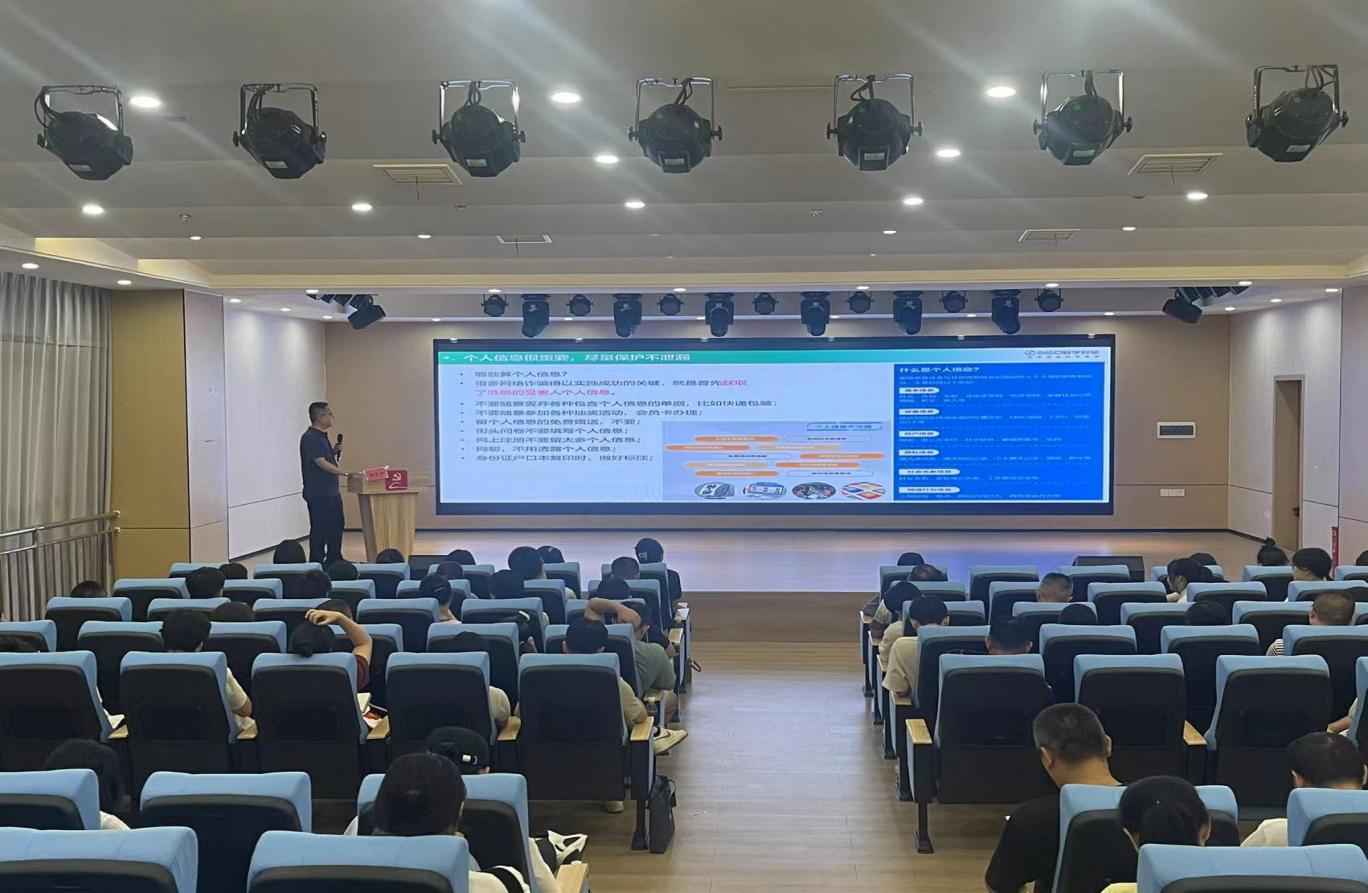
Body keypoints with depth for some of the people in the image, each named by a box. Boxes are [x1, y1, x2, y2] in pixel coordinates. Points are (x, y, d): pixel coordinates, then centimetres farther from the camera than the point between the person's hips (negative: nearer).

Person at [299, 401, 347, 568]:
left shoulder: (323, 436, 13)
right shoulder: (310, 438, -17)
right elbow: (321, 462, -24)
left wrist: (335, 452, 3)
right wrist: (344, 473, -26)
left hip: (331, 492, 10)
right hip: (317, 493, -10)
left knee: (337, 525, 17)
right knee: (319, 530, -2)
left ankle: (334, 561, 30)